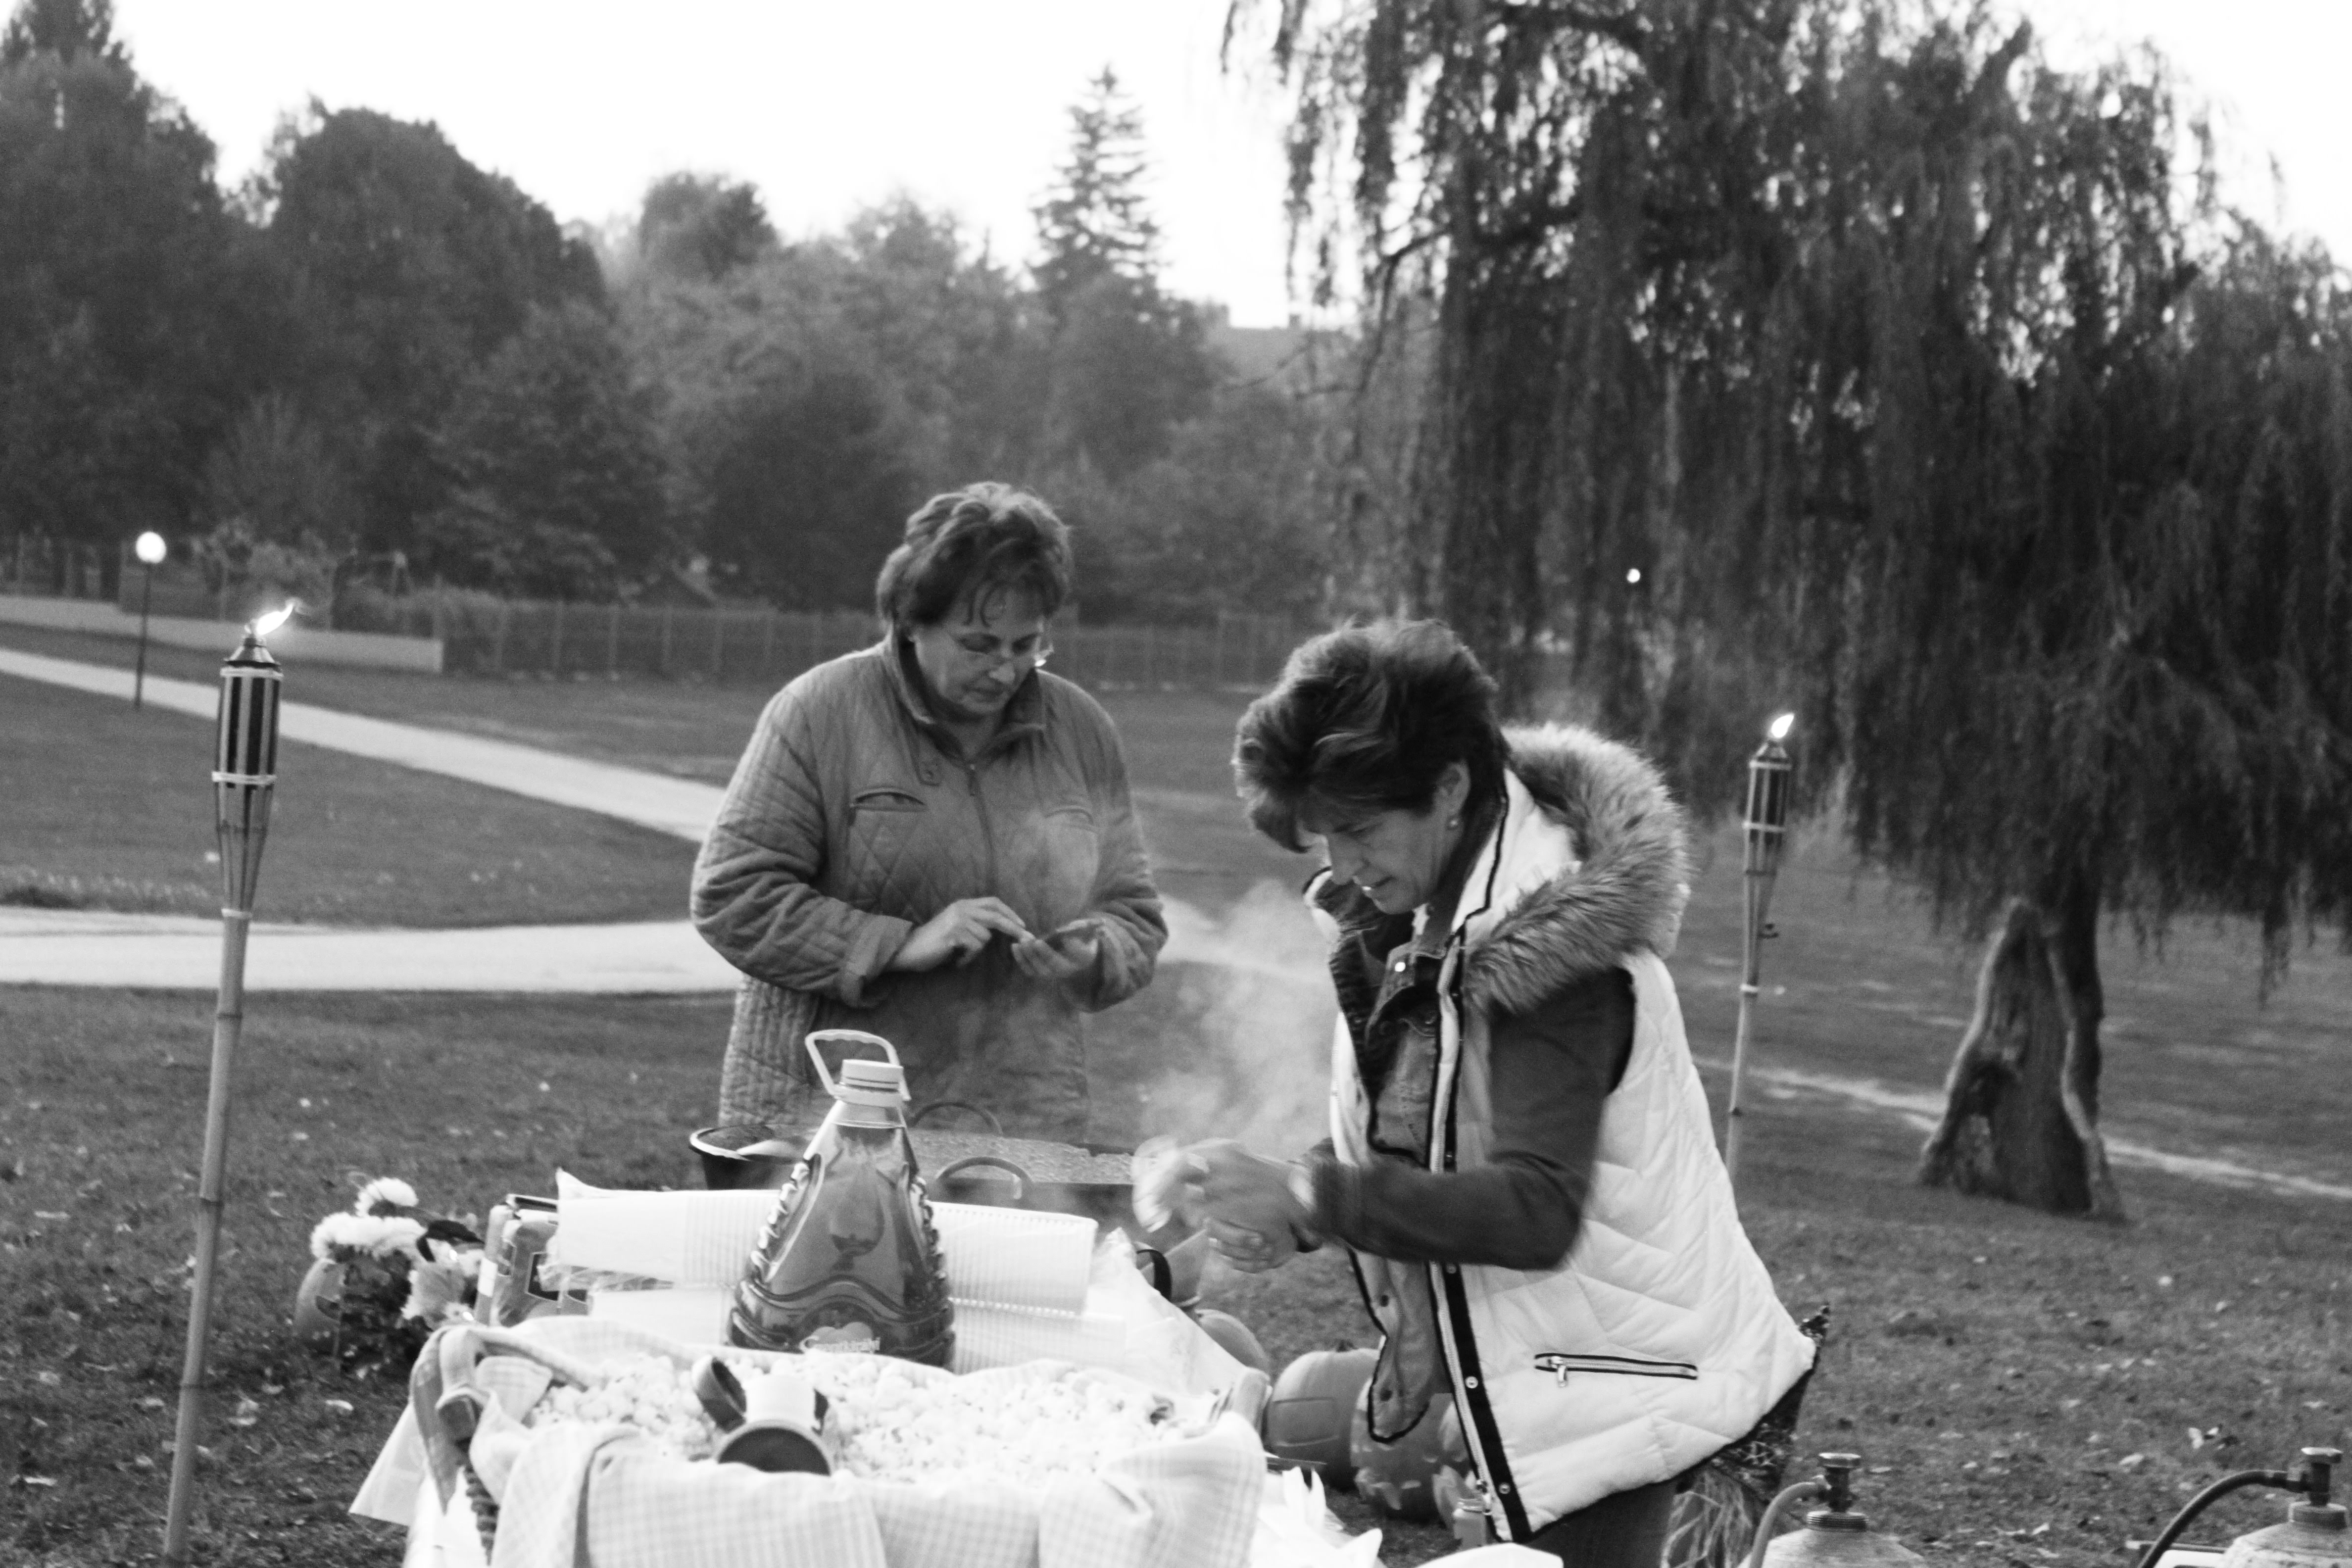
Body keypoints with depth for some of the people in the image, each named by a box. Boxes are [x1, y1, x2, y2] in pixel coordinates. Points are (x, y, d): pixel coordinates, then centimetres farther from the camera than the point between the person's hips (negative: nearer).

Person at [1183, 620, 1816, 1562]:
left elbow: (1539, 1212, -31)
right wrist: (1283, 1212, -9)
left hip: (1614, 1392, -9)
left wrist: (1307, 1200, -34)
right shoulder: (1409, 924, 4)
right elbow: (1396, 1136, 11)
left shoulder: (1557, 954, -23)